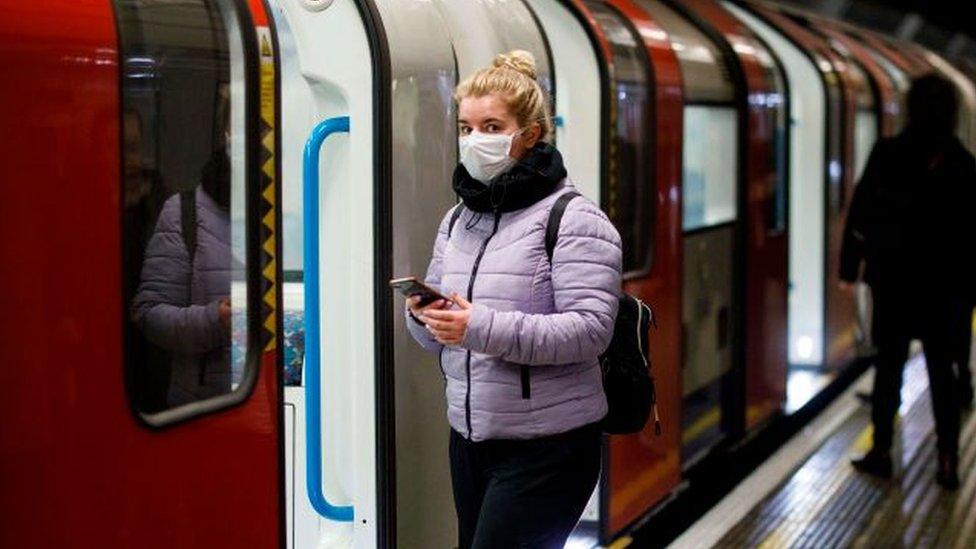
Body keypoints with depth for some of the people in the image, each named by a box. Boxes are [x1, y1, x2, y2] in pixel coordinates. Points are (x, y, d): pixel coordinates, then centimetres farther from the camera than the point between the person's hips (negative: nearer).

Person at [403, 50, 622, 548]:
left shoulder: (572, 218, -10)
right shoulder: (457, 219, 13)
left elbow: (591, 329, -21)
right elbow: (440, 337, 16)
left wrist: (483, 327, -29)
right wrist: (424, 315, -8)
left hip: (546, 446, -7)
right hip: (468, 437, 7)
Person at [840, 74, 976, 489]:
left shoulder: (887, 154, -8)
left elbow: (861, 213, -6)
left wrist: (849, 267, 0)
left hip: (894, 275, -2)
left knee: (889, 364, 7)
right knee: (941, 368, 9)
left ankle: (882, 451, 11)